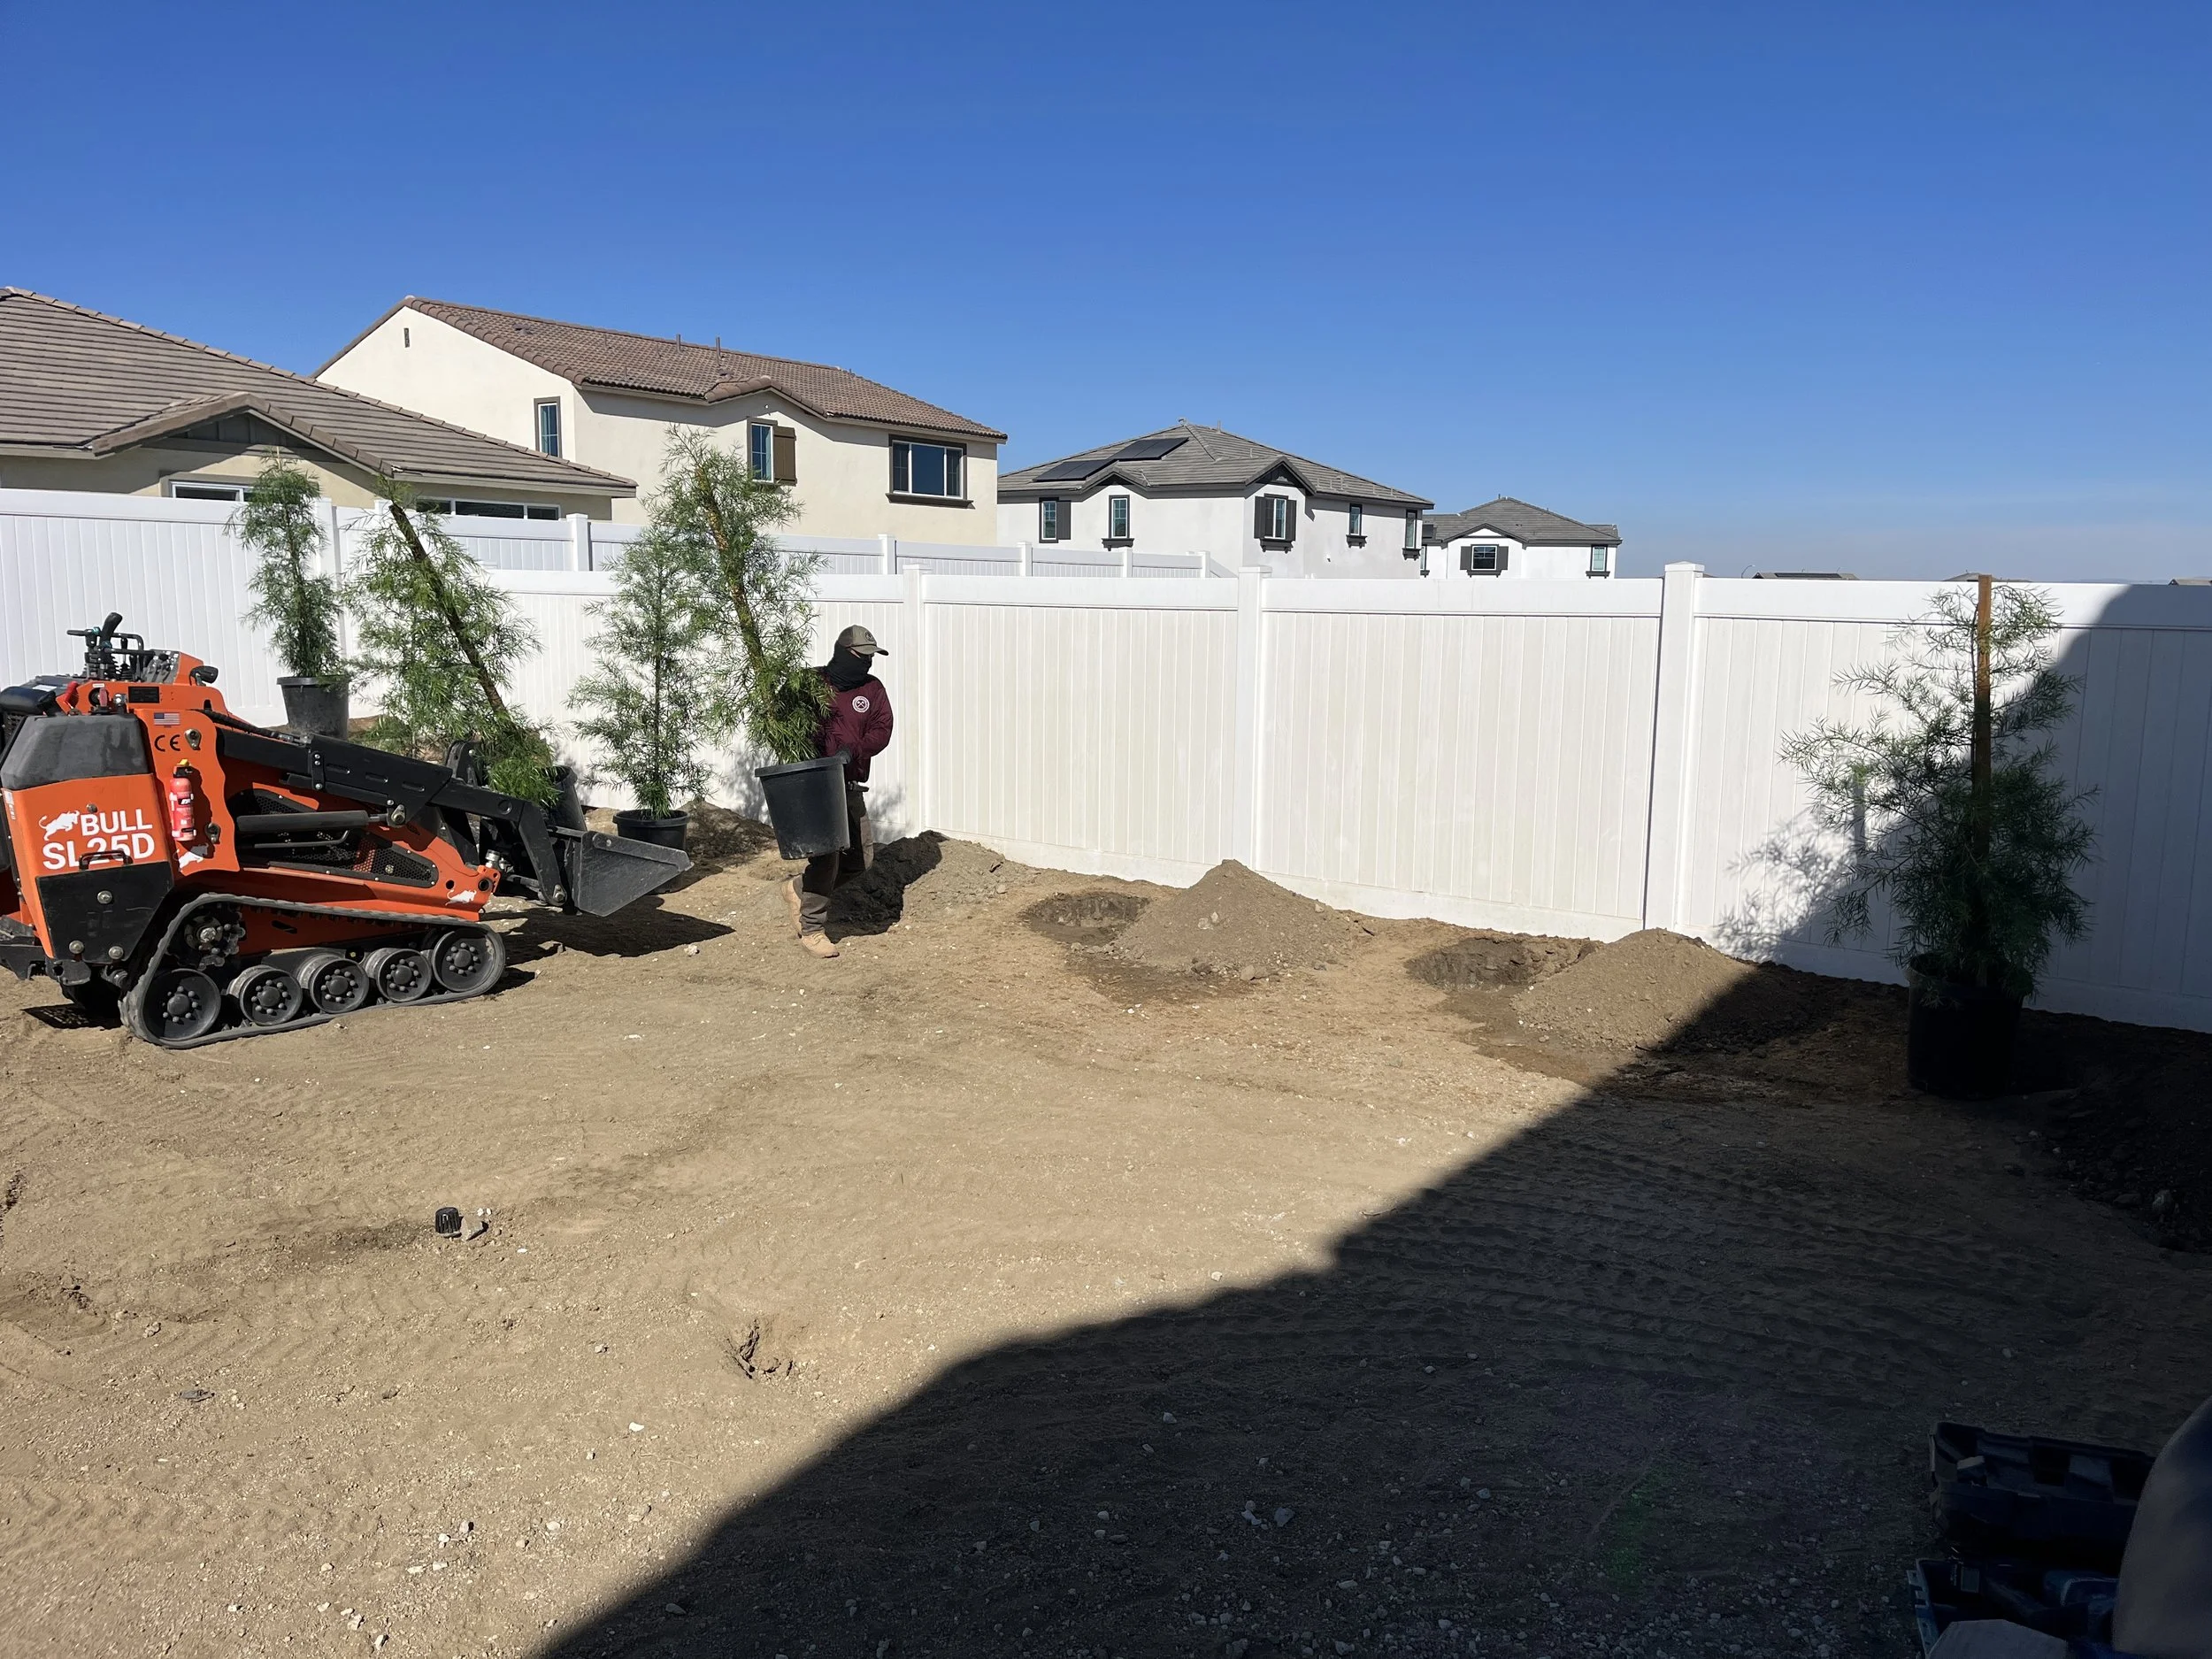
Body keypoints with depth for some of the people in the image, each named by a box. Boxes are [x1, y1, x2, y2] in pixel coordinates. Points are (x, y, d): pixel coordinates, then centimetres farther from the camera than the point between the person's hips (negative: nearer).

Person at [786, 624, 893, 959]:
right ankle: (811, 930, -2)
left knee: (861, 856, 8)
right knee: (826, 853, -13)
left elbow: (882, 729, -3)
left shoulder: (872, 688, 8)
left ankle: (800, 888, 28)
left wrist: (852, 751, -20)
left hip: (851, 784, 6)